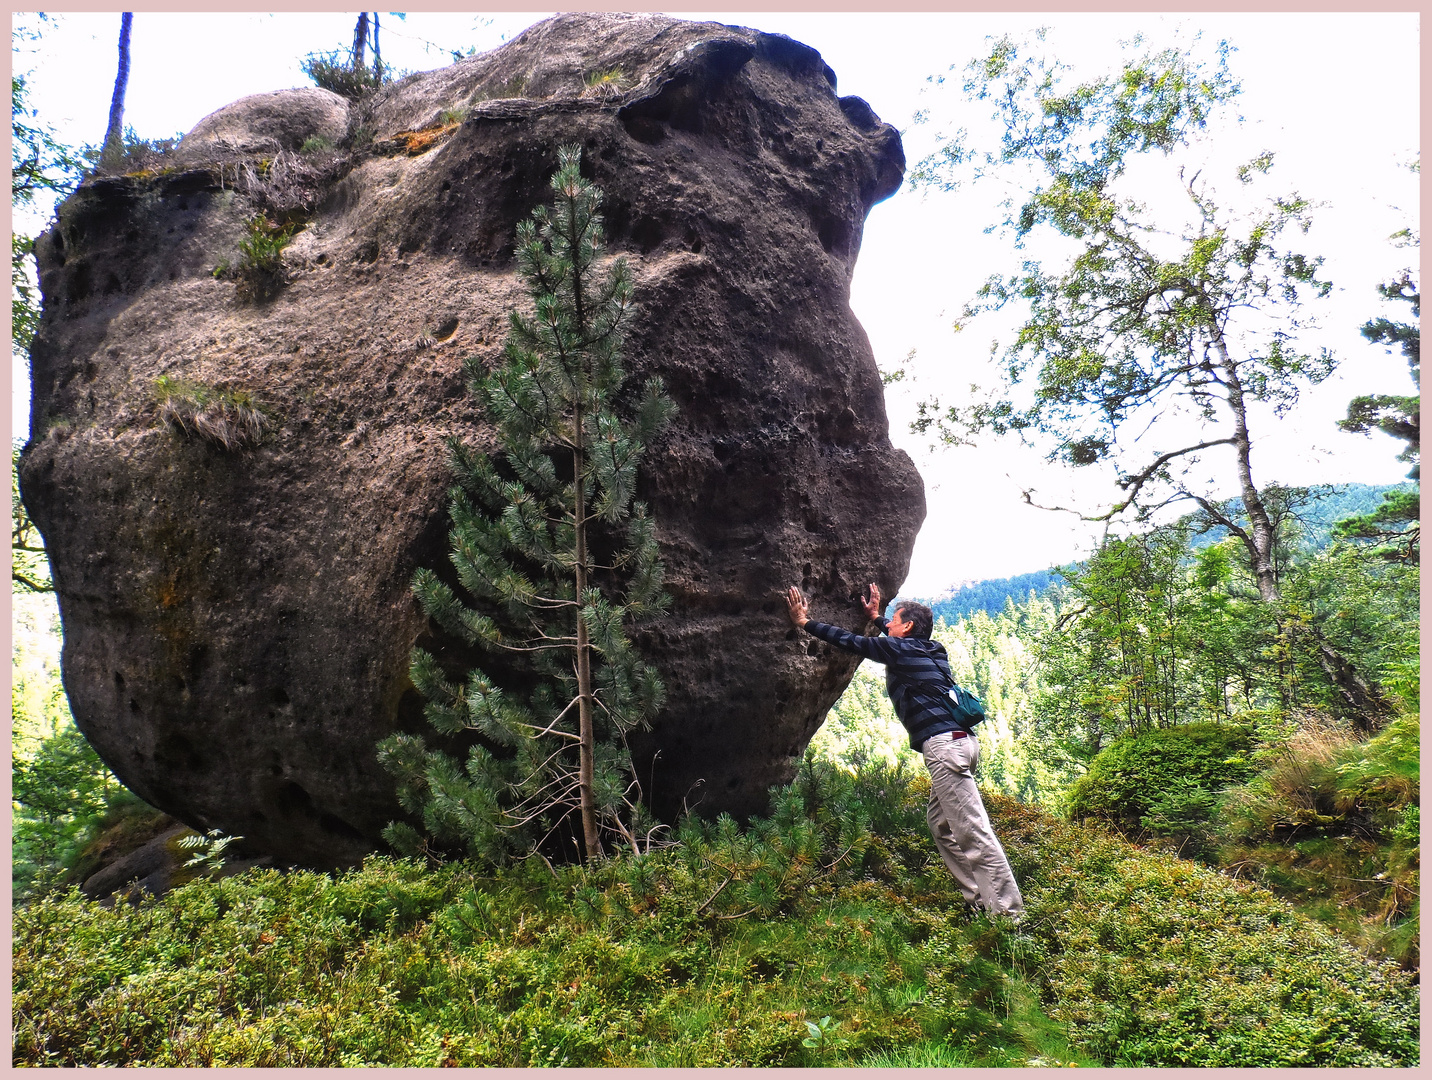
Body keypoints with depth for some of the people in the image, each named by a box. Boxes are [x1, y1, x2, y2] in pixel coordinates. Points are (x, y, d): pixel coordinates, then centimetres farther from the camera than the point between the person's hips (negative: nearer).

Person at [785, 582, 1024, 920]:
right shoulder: (931, 649, 21)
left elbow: (851, 642, 5)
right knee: (939, 821, 16)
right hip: (958, 740, 10)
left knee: (972, 830, -11)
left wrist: (805, 622, 15)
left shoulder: (900, 649, -2)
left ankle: (1008, 913, -12)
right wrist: (875, 617, 55)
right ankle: (979, 900, 16)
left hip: (943, 742, -9)